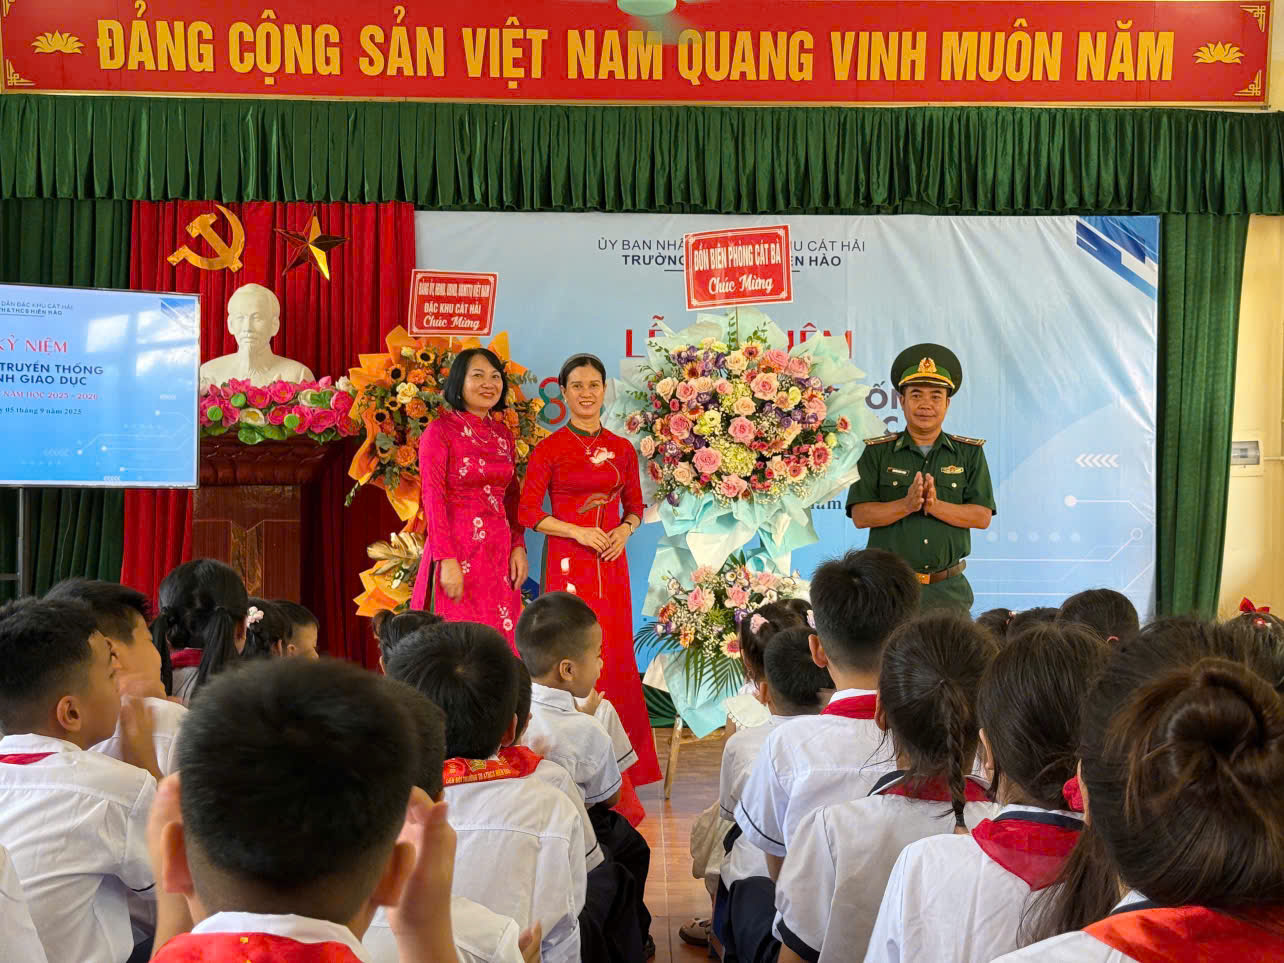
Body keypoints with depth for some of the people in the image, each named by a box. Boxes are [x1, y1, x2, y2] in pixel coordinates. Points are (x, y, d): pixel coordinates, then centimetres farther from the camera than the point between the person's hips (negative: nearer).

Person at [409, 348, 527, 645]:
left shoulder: (503, 434, 13)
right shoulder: (440, 431, -4)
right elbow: (433, 499, -10)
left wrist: (518, 547, 3)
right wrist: (447, 561, -16)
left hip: (500, 554, 5)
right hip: (458, 553, -5)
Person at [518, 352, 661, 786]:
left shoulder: (622, 449, 10)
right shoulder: (549, 449, -2)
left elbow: (634, 505, 17)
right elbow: (528, 512, -4)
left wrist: (625, 530, -3)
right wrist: (577, 531, -13)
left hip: (611, 563, 4)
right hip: (567, 562, -4)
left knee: (616, 654, 3)